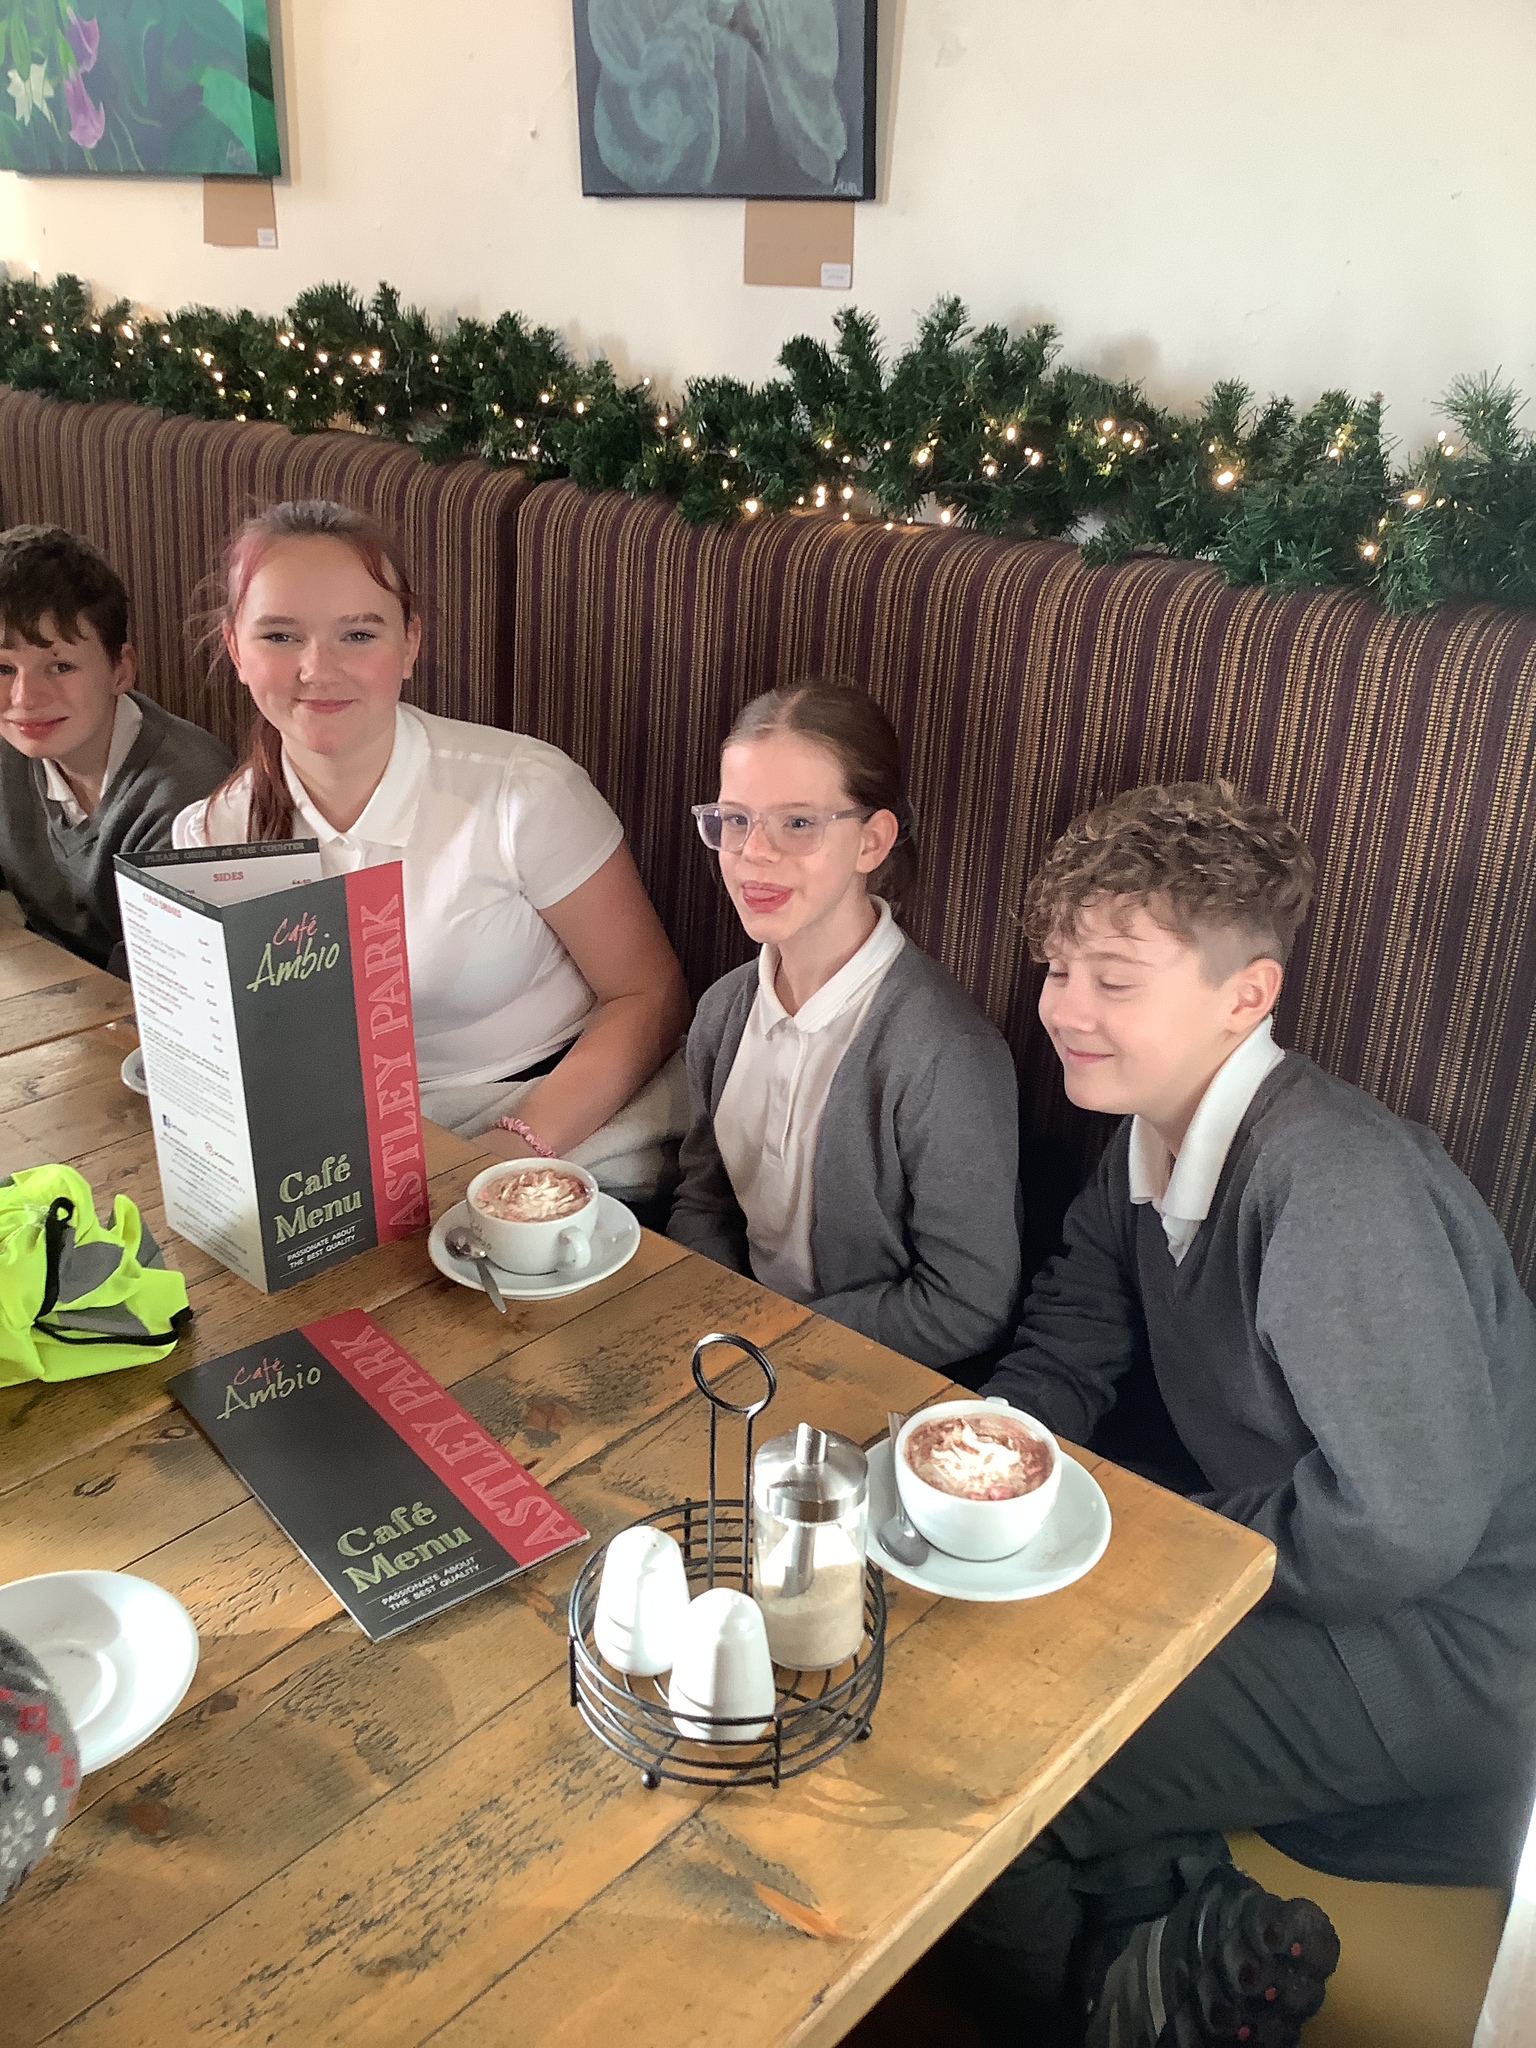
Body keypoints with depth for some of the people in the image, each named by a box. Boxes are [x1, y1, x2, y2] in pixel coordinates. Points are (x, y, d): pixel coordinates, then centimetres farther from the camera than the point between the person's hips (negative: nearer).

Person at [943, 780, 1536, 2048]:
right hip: (1253, 1565, 9)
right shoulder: (1148, 1142, 1)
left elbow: (1407, 1525, -27)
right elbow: (1069, 1354, 13)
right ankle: (1181, 1919, -2)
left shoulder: (1337, 1183, -28)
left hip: (1433, 1648, -9)